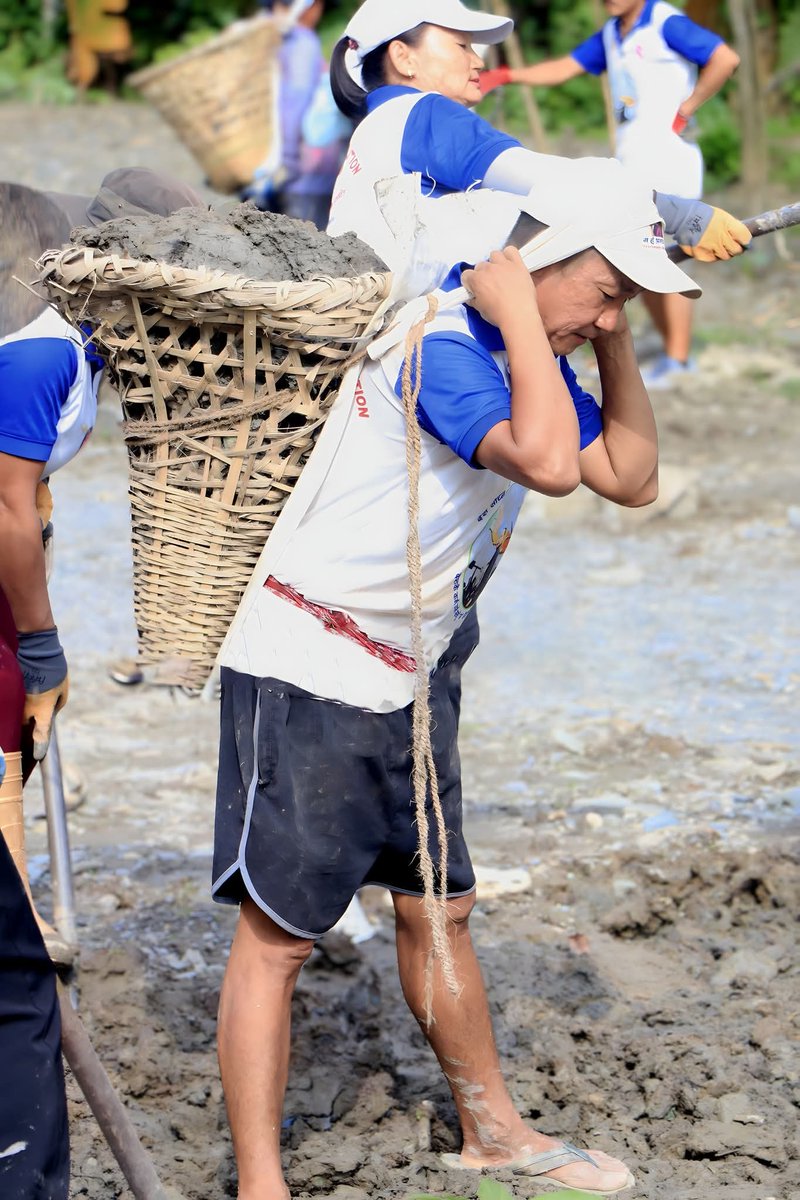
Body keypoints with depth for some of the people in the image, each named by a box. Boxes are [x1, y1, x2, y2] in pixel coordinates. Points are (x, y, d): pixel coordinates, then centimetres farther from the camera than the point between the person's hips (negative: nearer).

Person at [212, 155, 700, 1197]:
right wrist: (521, 312, -27)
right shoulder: (442, 349, -22)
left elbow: (630, 476, 12)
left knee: (438, 907, 19)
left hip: (409, 679, 10)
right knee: (276, 935, -7)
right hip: (305, 673, -10)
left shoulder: (533, 365, 8)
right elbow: (548, 464, -37)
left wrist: (616, 344, 3)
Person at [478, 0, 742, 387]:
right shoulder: (611, 34, 14)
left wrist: (686, 109, -15)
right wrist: (507, 75, 2)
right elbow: (563, 68, 15)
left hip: (668, 161, -9)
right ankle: (673, 352, 17)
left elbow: (726, 59, -21)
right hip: (631, 163, 9)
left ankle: (678, 359, -2)